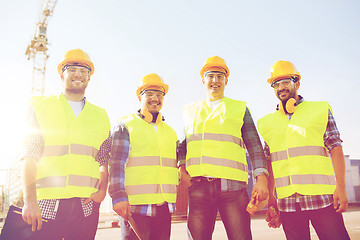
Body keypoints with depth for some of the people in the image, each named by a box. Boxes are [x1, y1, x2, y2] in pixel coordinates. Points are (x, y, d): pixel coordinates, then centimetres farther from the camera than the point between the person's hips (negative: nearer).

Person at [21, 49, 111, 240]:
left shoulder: (99, 115, 15)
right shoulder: (41, 106, 9)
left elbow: (105, 160, 16)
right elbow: (30, 156, 0)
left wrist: (103, 188, -2)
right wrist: (29, 200, -10)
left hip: (86, 205, 2)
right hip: (47, 204, -2)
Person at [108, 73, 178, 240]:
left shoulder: (170, 131, 20)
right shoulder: (125, 125, 4)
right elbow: (116, 163, -5)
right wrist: (118, 196, -15)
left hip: (164, 208, 5)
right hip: (135, 207, -5)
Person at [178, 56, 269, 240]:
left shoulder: (240, 108, 15)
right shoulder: (191, 111, 20)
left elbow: (254, 146, 10)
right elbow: (184, 144, 20)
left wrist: (261, 179, -3)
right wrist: (182, 169, 1)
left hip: (232, 186, -1)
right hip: (199, 186, 2)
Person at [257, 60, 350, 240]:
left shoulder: (320, 110, 8)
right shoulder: (268, 122, 14)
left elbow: (335, 148, 2)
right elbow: (269, 161, 13)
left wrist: (341, 186, -8)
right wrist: (270, 196, 8)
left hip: (321, 197, -2)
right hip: (287, 201, 2)